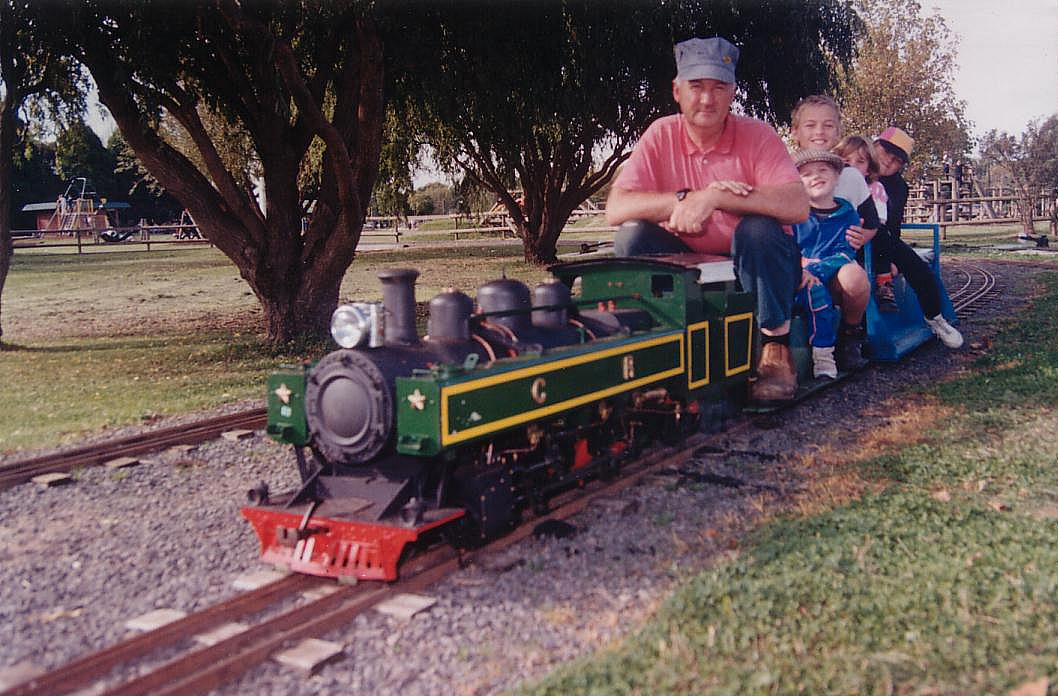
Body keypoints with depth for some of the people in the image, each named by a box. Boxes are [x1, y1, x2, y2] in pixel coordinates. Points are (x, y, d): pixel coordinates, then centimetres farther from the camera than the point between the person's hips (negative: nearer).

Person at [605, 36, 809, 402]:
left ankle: (776, 349, -15)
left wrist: (715, 198, -36)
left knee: (759, 228, -32)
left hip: (752, 268, -1)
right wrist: (685, 198, -30)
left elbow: (798, 206, -29)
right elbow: (615, 209, -17)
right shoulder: (661, 135, -6)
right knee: (632, 235, -21)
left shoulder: (757, 135, -13)